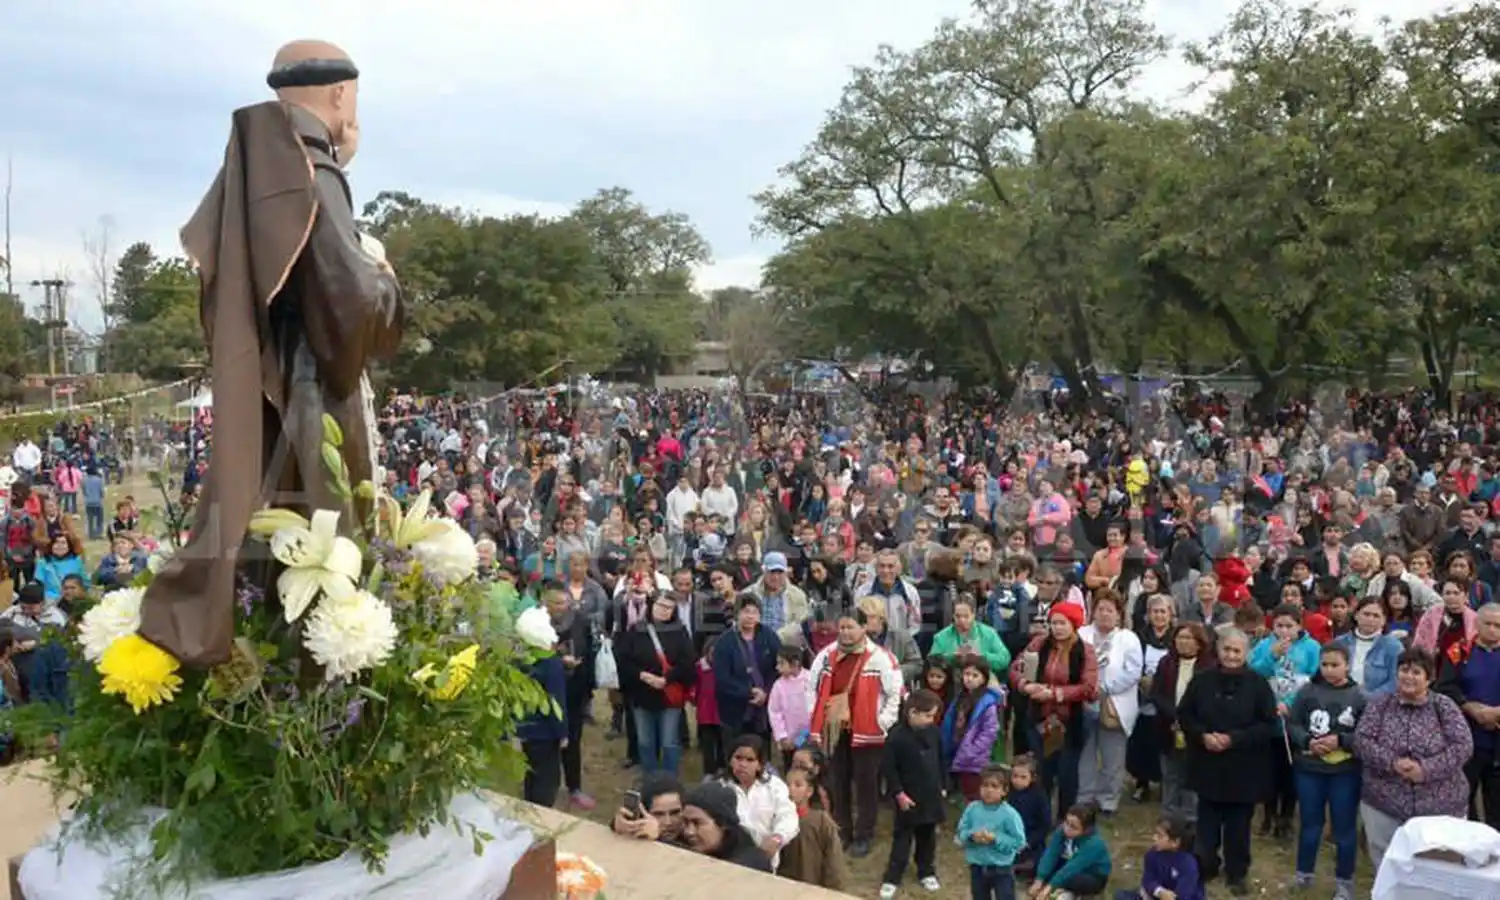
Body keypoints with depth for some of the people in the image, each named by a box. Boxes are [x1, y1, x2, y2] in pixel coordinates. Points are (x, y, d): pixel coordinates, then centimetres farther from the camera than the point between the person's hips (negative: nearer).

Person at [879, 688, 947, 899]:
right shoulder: (897, 736, -19)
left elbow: (941, 760, 13)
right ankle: (891, 878, 11)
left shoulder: (933, 732, -1)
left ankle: (926, 872, 33)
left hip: (931, 796, 5)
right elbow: (888, 768, -16)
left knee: (927, 837, 17)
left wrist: (941, 785, 14)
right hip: (908, 798, -5)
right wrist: (899, 793, -15)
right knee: (902, 838, 3)